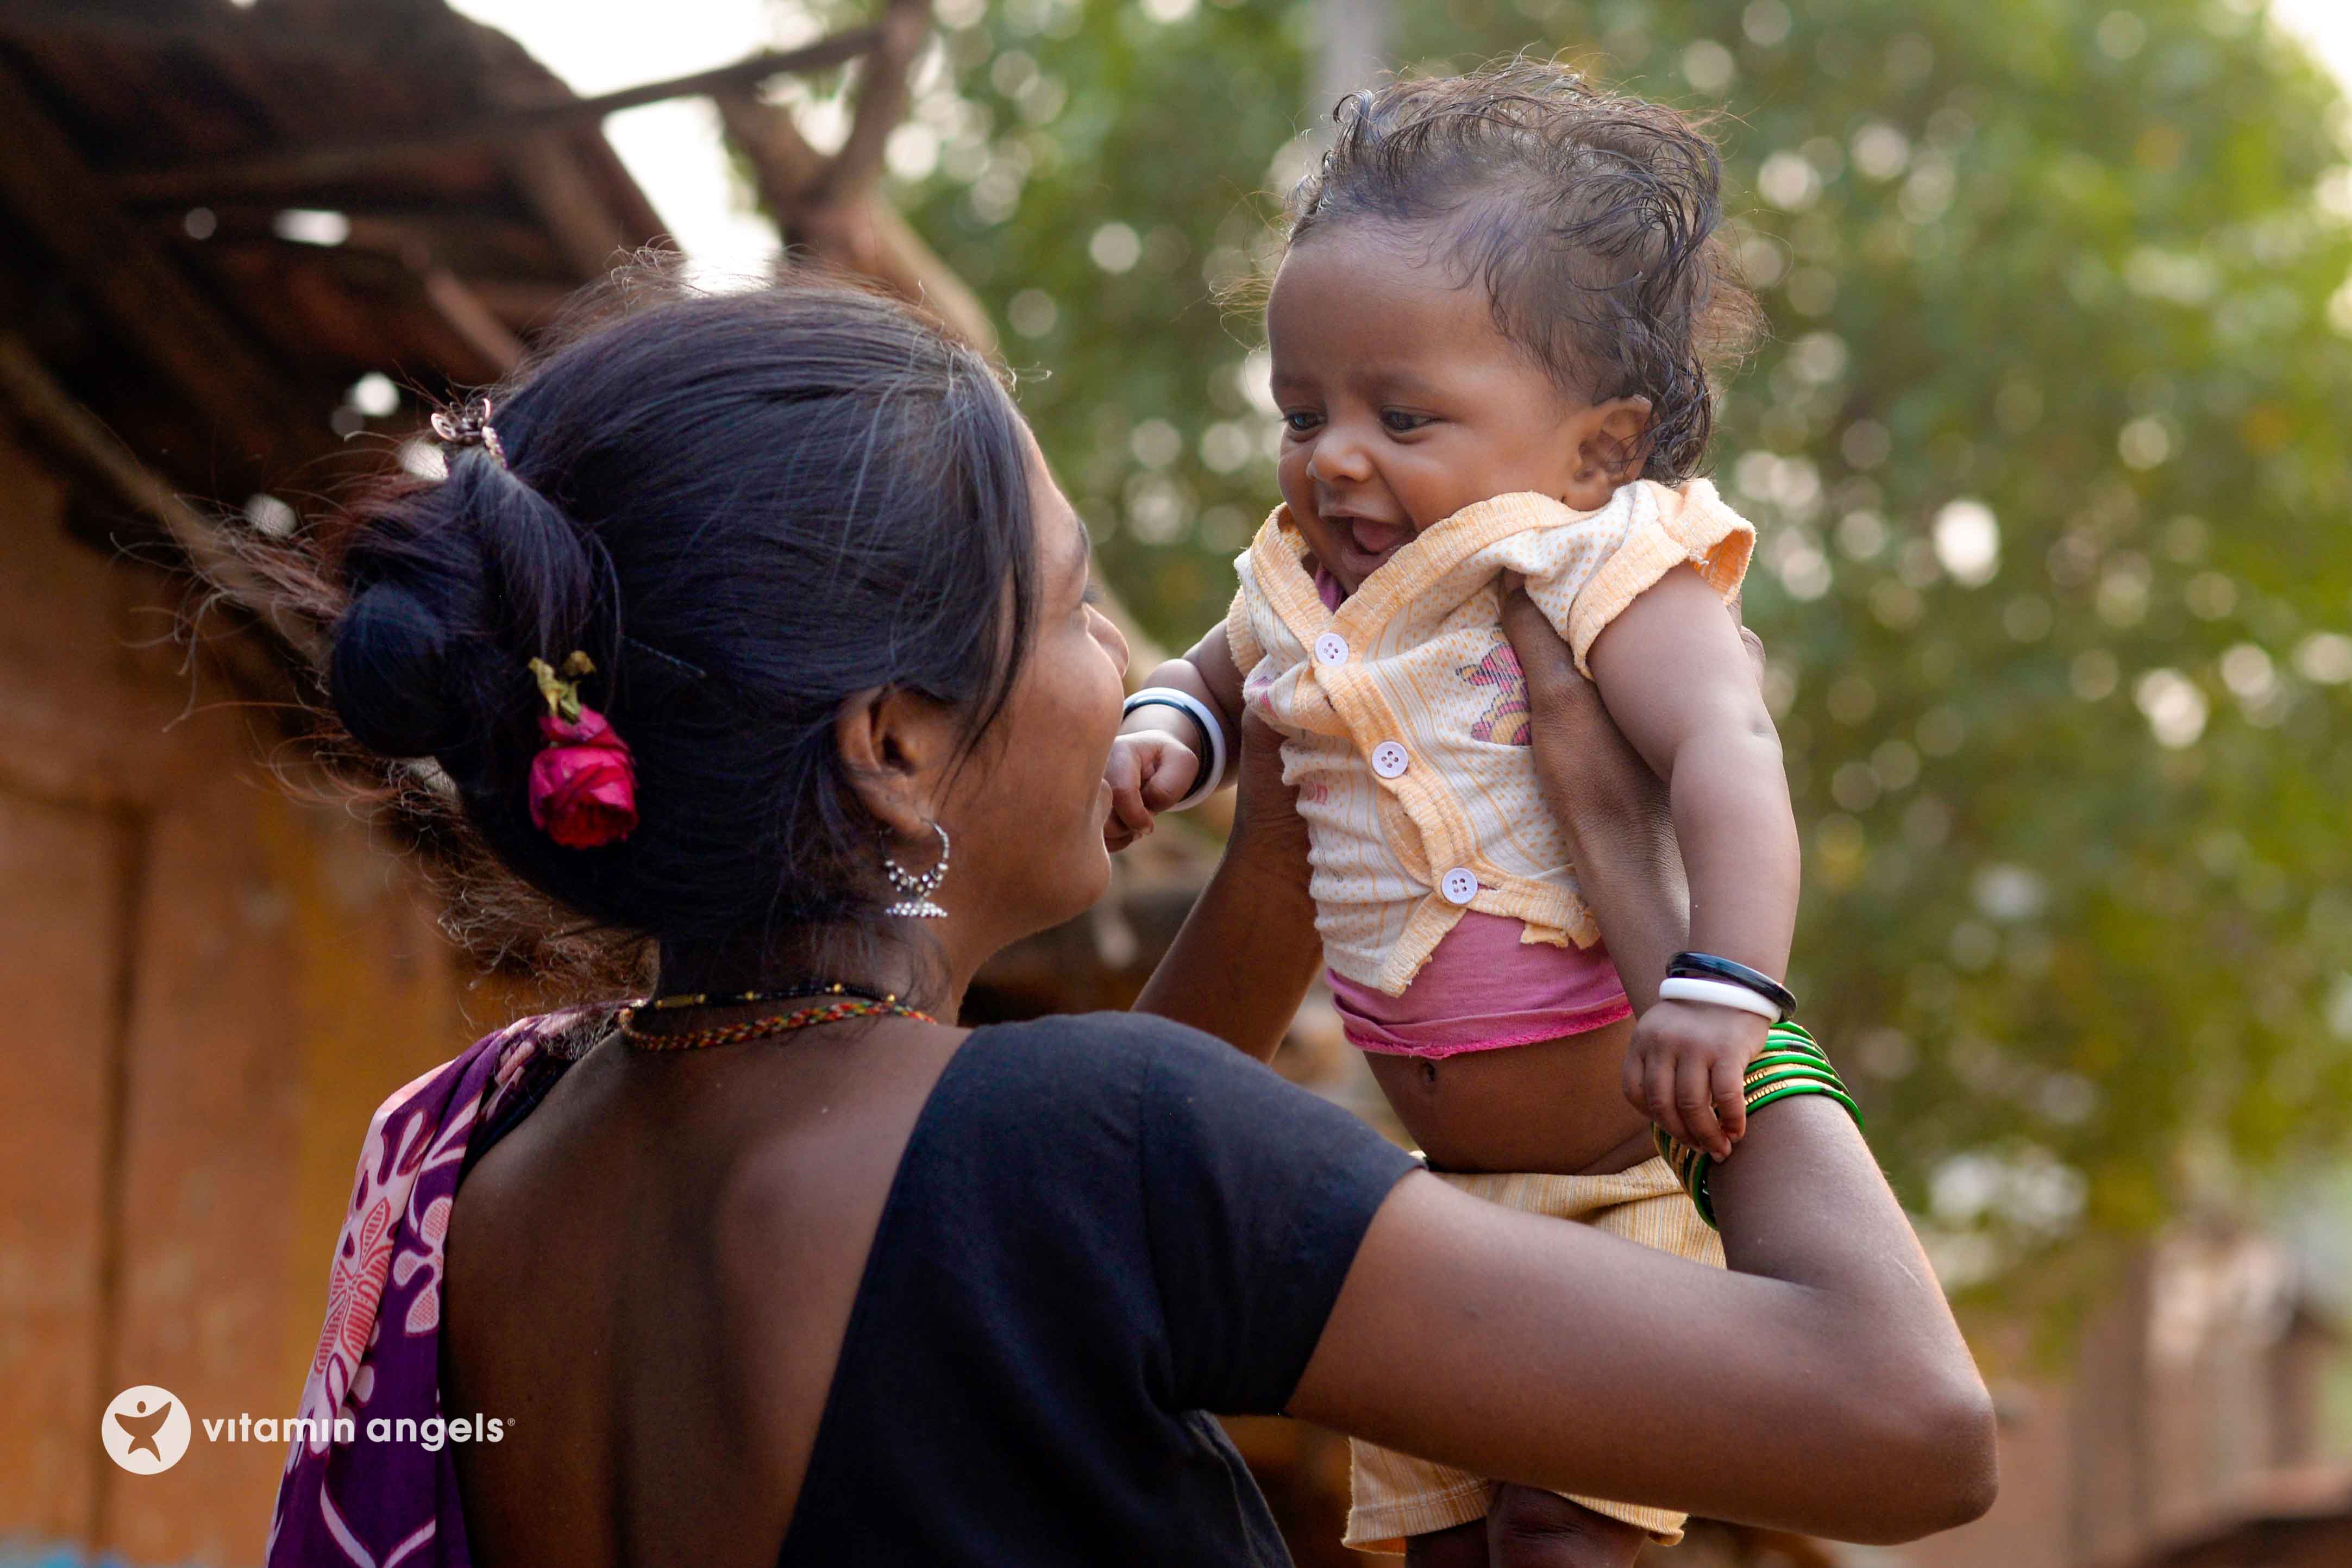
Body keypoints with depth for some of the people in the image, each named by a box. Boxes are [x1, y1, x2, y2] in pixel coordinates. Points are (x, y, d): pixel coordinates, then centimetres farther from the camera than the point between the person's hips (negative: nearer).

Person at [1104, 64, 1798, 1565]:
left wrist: (1722, 989, -46)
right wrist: (1165, 731, 0)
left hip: (1634, 1185, -8)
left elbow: (1727, 751, -31)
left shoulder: (1602, 573, -16)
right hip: (1448, 1198, 8)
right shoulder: (1309, 593, 5)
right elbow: (1218, 673, 25)